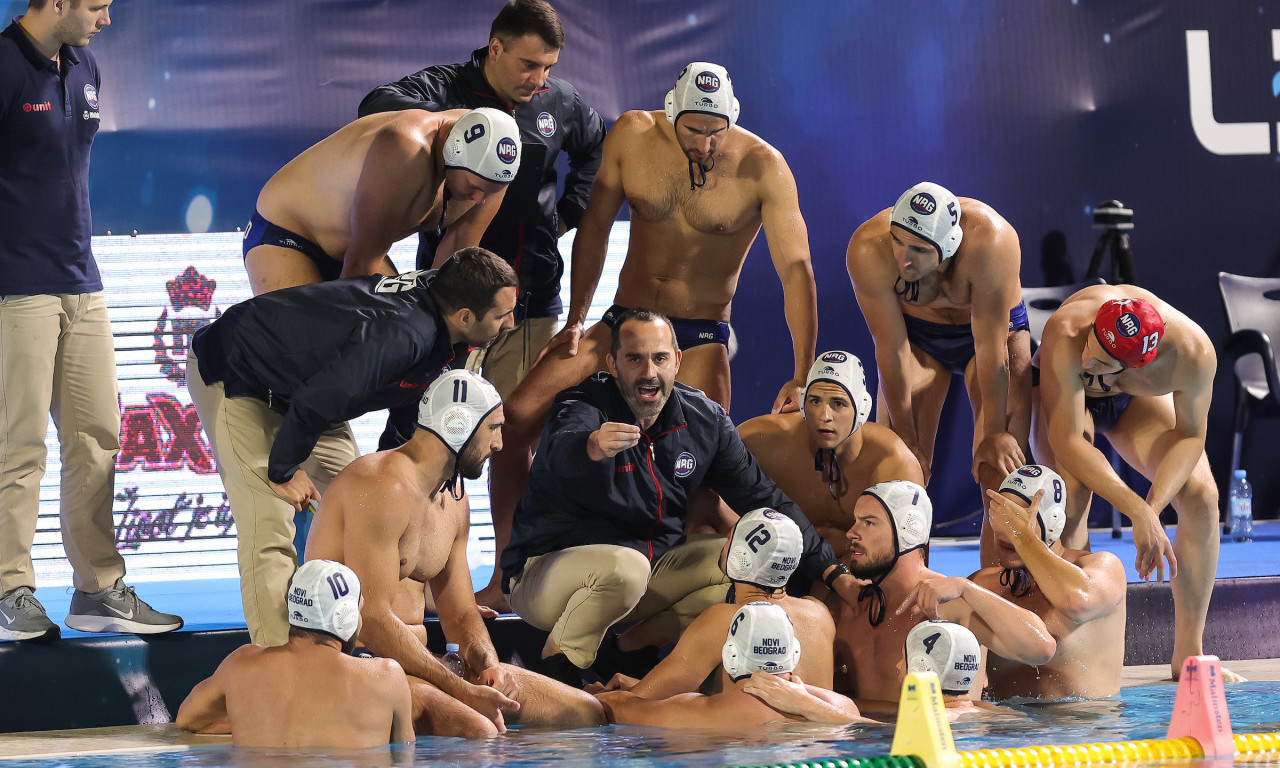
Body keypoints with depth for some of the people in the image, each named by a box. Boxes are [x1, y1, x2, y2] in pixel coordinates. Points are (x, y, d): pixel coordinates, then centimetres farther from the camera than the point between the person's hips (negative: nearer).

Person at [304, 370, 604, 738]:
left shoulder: (453, 504, 17)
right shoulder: (381, 487, -16)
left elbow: (462, 616, 18)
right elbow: (372, 618, -23)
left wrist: (489, 666, -6)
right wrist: (463, 692, -25)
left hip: (417, 661, 10)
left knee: (587, 712, 0)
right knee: (476, 731, -38)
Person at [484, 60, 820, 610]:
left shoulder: (762, 167, -14)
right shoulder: (632, 135, -5)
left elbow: (795, 268, -17)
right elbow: (595, 226, 7)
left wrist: (802, 375, -25)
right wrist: (576, 321, 4)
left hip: (701, 337, -3)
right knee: (514, 420, -9)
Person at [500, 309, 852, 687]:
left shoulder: (705, 420, -2)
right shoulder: (586, 407, -19)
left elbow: (763, 498, 3)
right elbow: (562, 454, -44)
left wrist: (831, 570, -4)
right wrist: (593, 447, -69)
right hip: (547, 568, -6)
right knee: (625, 566, -37)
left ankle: (635, 645, -3)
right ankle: (558, 659, -12)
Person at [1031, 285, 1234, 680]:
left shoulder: (1194, 352, -38)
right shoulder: (1065, 335, -45)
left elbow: (1189, 436, -20)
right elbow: (1067, 441, -42)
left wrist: (1153, 507, -34)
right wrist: (1138, 512, -46)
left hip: (1136, 400, 3)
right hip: (1062, 392, -2)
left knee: (1201, 494, -15)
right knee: (1073, 493, -29)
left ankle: (1188, 652, -5)